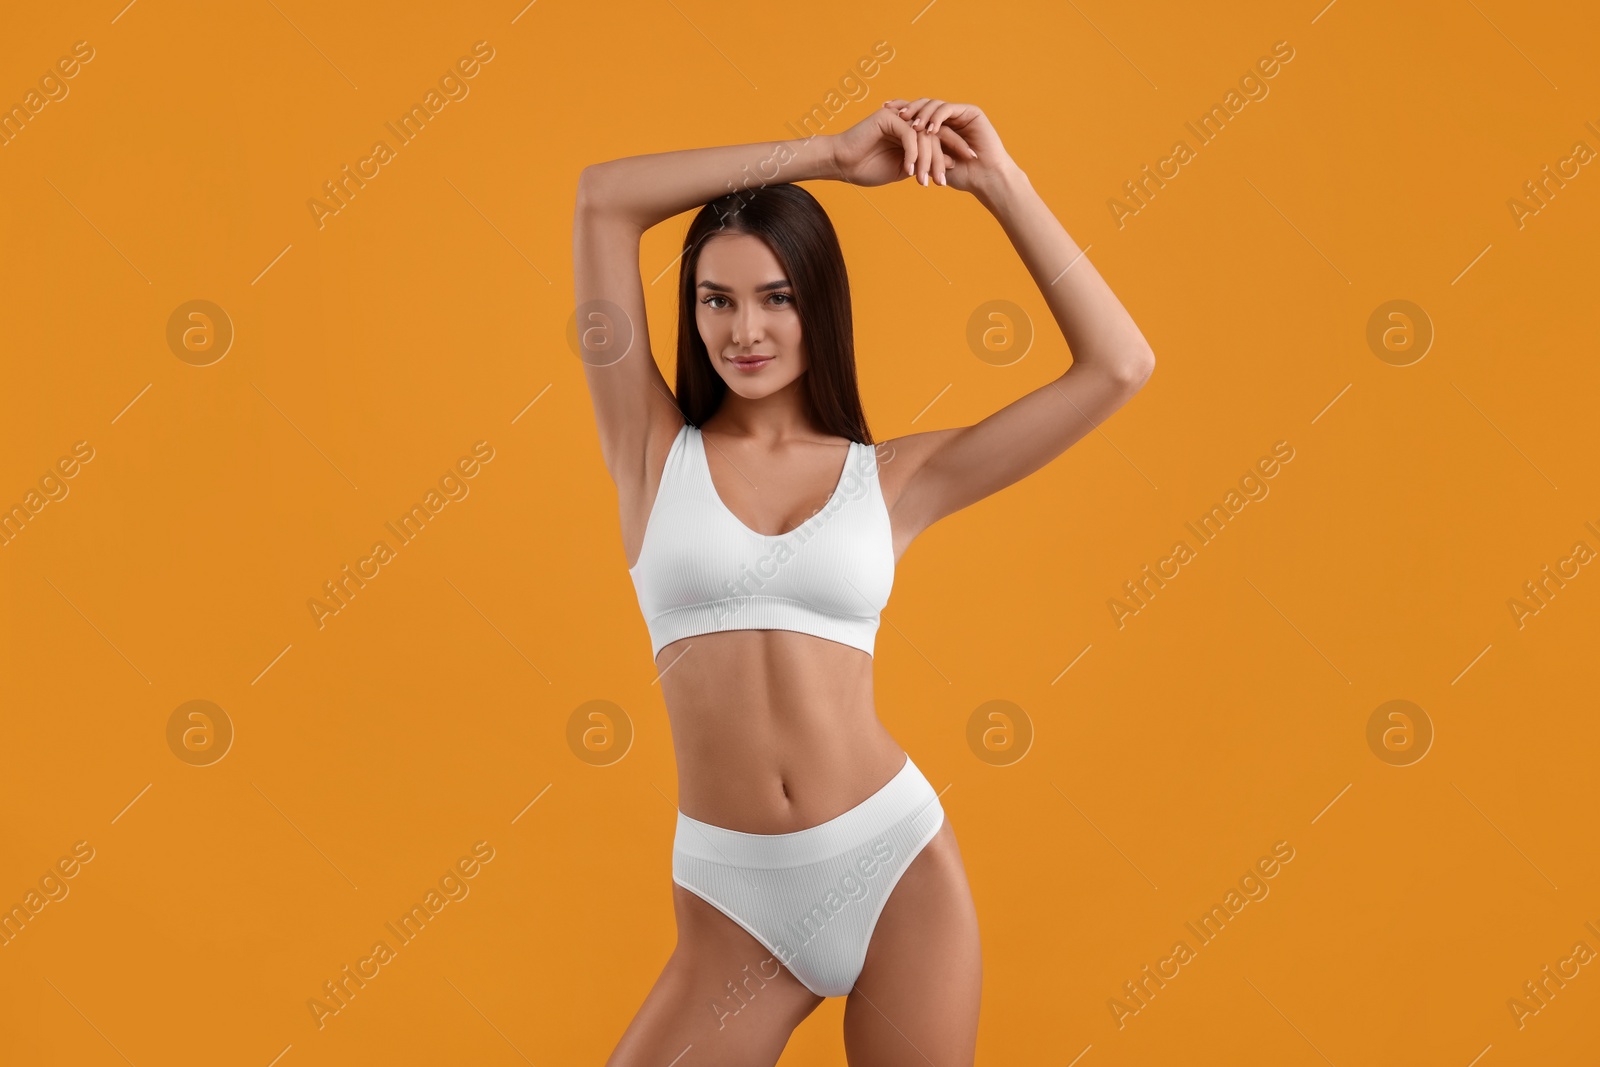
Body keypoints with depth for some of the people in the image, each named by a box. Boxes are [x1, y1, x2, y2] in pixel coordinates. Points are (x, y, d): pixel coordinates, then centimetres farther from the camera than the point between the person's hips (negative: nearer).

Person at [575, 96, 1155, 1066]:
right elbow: (604, 199, -4)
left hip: (899, 869, 1)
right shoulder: (657, 452, 2)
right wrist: (831, 155, -2)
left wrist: (1000, 183, 1)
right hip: (734, 902, 0)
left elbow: (1119, 366, 0)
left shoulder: (890, 477, 3)